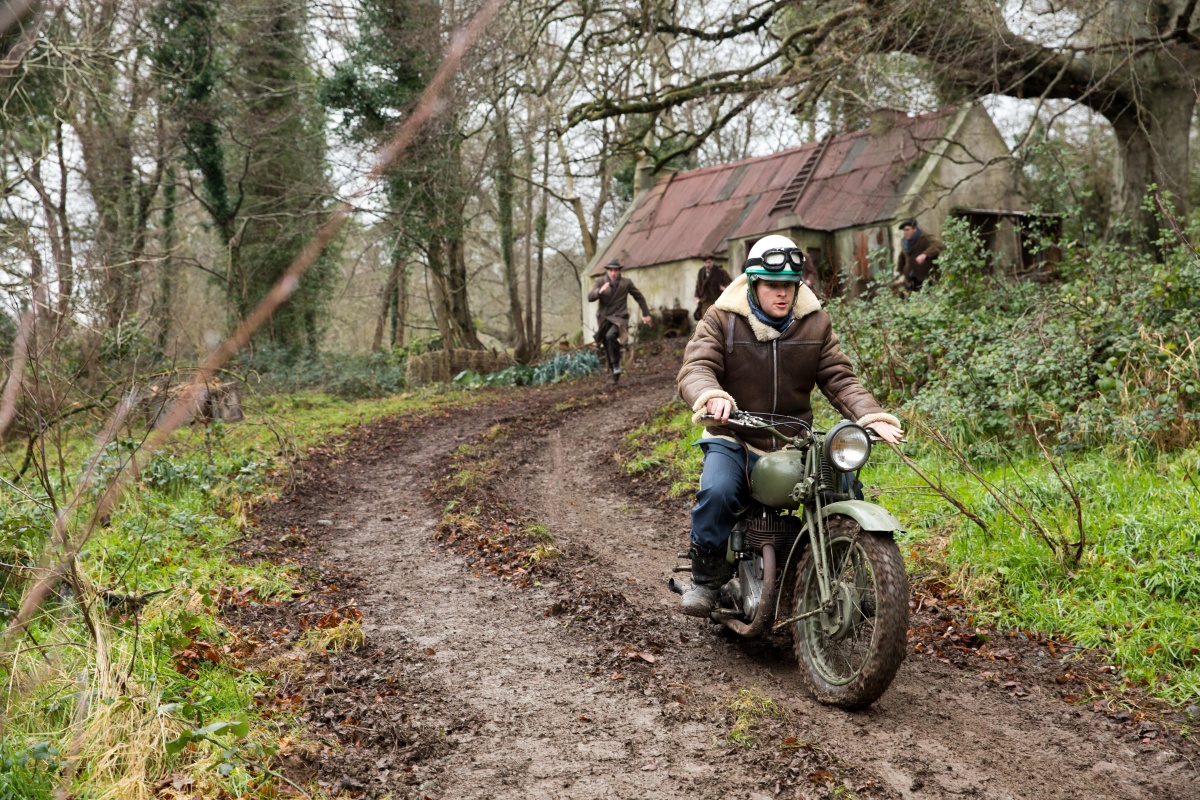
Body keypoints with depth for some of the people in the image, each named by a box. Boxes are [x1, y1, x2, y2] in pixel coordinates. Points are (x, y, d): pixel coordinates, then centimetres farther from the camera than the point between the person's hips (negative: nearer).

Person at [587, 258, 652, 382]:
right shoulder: (600, 282, 3)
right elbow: (590, 297, -8)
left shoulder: (626, 283, 1)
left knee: (610, 335, -31)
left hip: (619, 317, -3)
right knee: (606, 346, 5)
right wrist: (600, 291, -27)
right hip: (604, 318, 3)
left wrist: (646, 314, 15)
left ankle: (616, 364, -16)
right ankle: (614, 372, 22)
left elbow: (639, 297, 12)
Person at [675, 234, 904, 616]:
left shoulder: (815, 322, 6)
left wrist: (871, 416, -17)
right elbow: (694, 369, -16)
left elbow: (839, 377, 1)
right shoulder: (722, 319, -4)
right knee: (717, 492, -31)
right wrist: (711, 397, -41)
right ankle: (706, 578, -8)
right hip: (734, 439, -3)